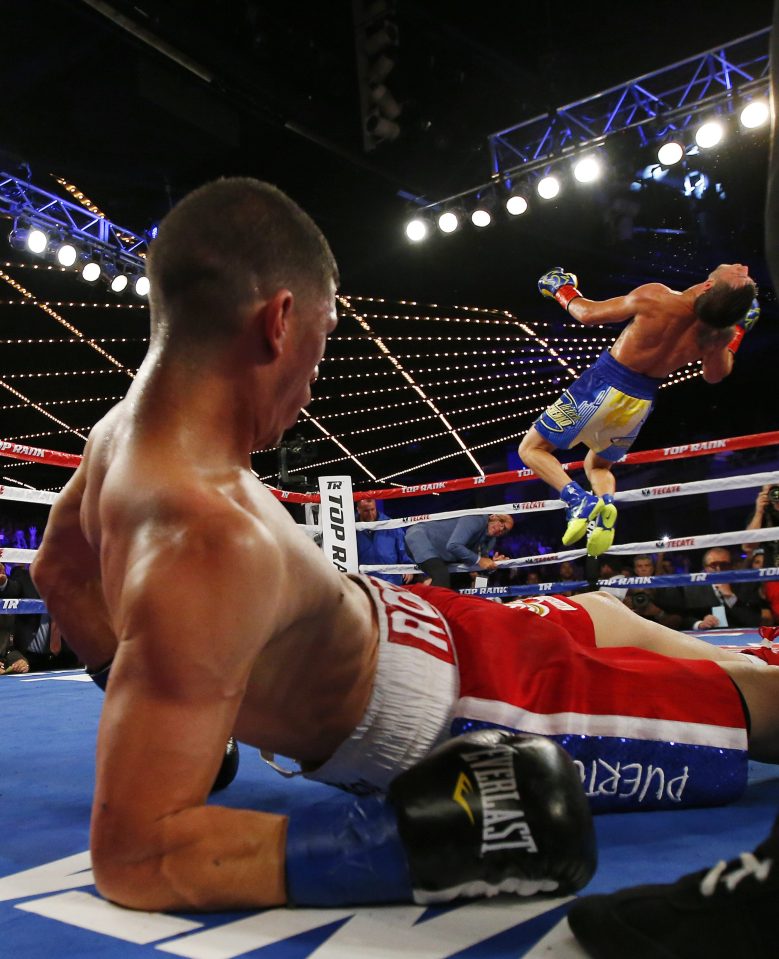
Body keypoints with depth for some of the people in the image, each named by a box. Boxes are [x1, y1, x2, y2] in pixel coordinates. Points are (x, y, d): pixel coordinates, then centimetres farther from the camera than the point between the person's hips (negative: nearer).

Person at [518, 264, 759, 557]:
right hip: (641, 402, 4)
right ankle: (605, 502, -3)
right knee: (598, 465, 30)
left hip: (602, 387, -4)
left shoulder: (654, 298, -22)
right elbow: (714, 375, 9)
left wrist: (561, 289, 9)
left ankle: (579, 500, -13)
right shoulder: (722, 332, -12)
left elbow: (588, 314, -9)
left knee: (532, 449, 10)